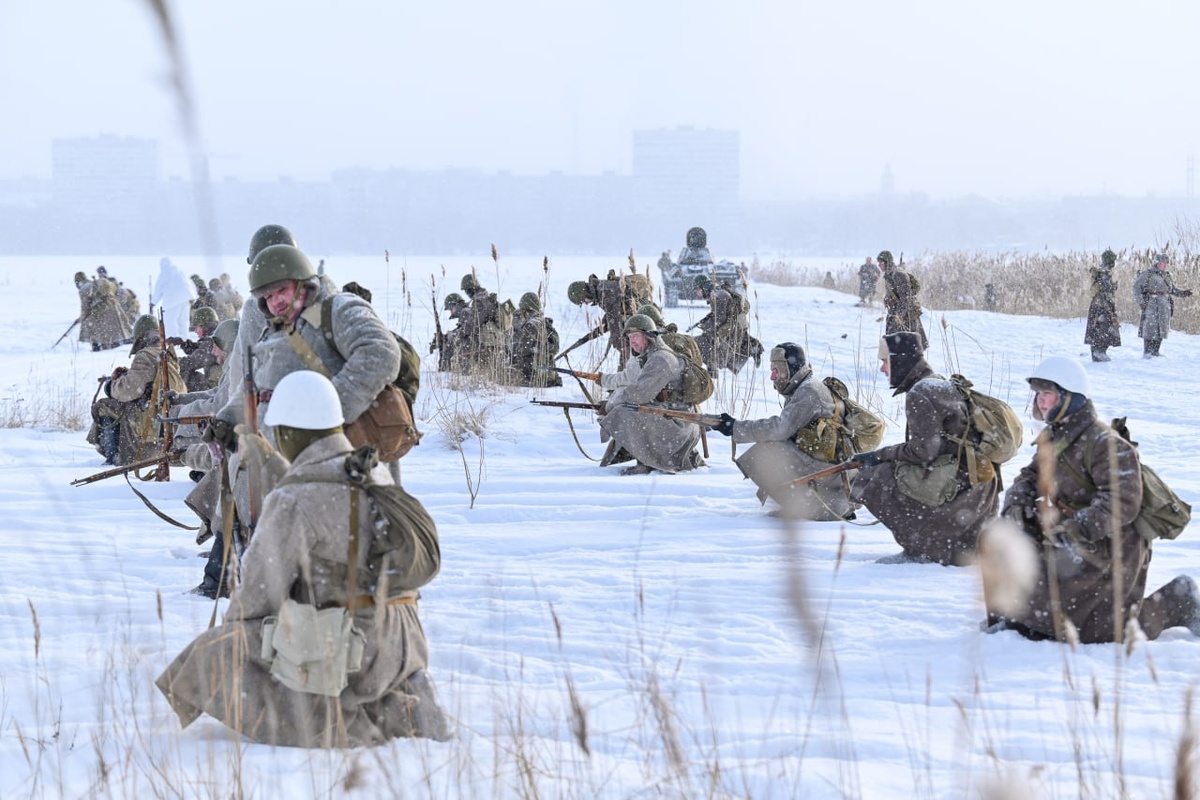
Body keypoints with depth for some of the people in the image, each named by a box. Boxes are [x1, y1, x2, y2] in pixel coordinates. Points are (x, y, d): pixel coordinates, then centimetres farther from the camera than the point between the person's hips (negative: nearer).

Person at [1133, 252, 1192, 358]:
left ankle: (1155, 352, 15)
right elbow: (1137, 287, -5)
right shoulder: (1147, 274, -3)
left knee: (1161, 330, 7)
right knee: (1149, 328, -8)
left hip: (1165, 306, 7)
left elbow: (1173, 289, 23)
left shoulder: (1166, 276, 17)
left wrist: (1183, 293, 6)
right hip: (1151, 305, -7)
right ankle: (1147, 353, -4)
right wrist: (1140, 301, -15)